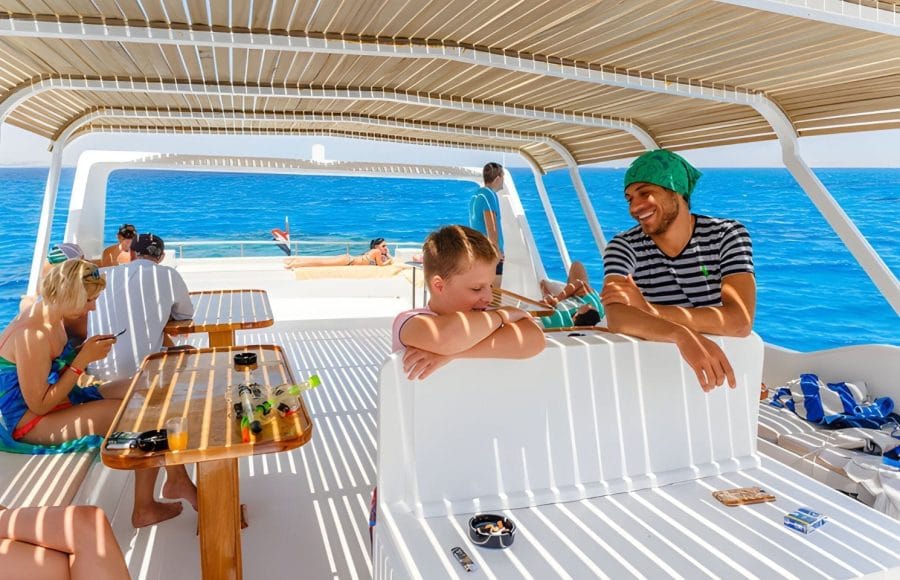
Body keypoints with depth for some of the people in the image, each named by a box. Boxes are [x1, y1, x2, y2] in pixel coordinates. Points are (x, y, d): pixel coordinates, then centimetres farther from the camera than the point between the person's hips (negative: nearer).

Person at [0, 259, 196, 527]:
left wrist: (85, 349, -3)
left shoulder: (51, 317, 3)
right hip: (29, 424, -9)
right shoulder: (32, 335, -25)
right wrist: (84, 359, -22)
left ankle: (177, 479, 1)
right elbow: (39, 406, -23)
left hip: (62, 401, 9)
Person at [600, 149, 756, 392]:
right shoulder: (624, 247, -6)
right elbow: (617, 317, -23)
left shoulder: (728, 235, -5)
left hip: (724, 374, 1)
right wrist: (682, 335, -39)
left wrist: (646, 308, -22)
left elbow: (740, 321, -19)